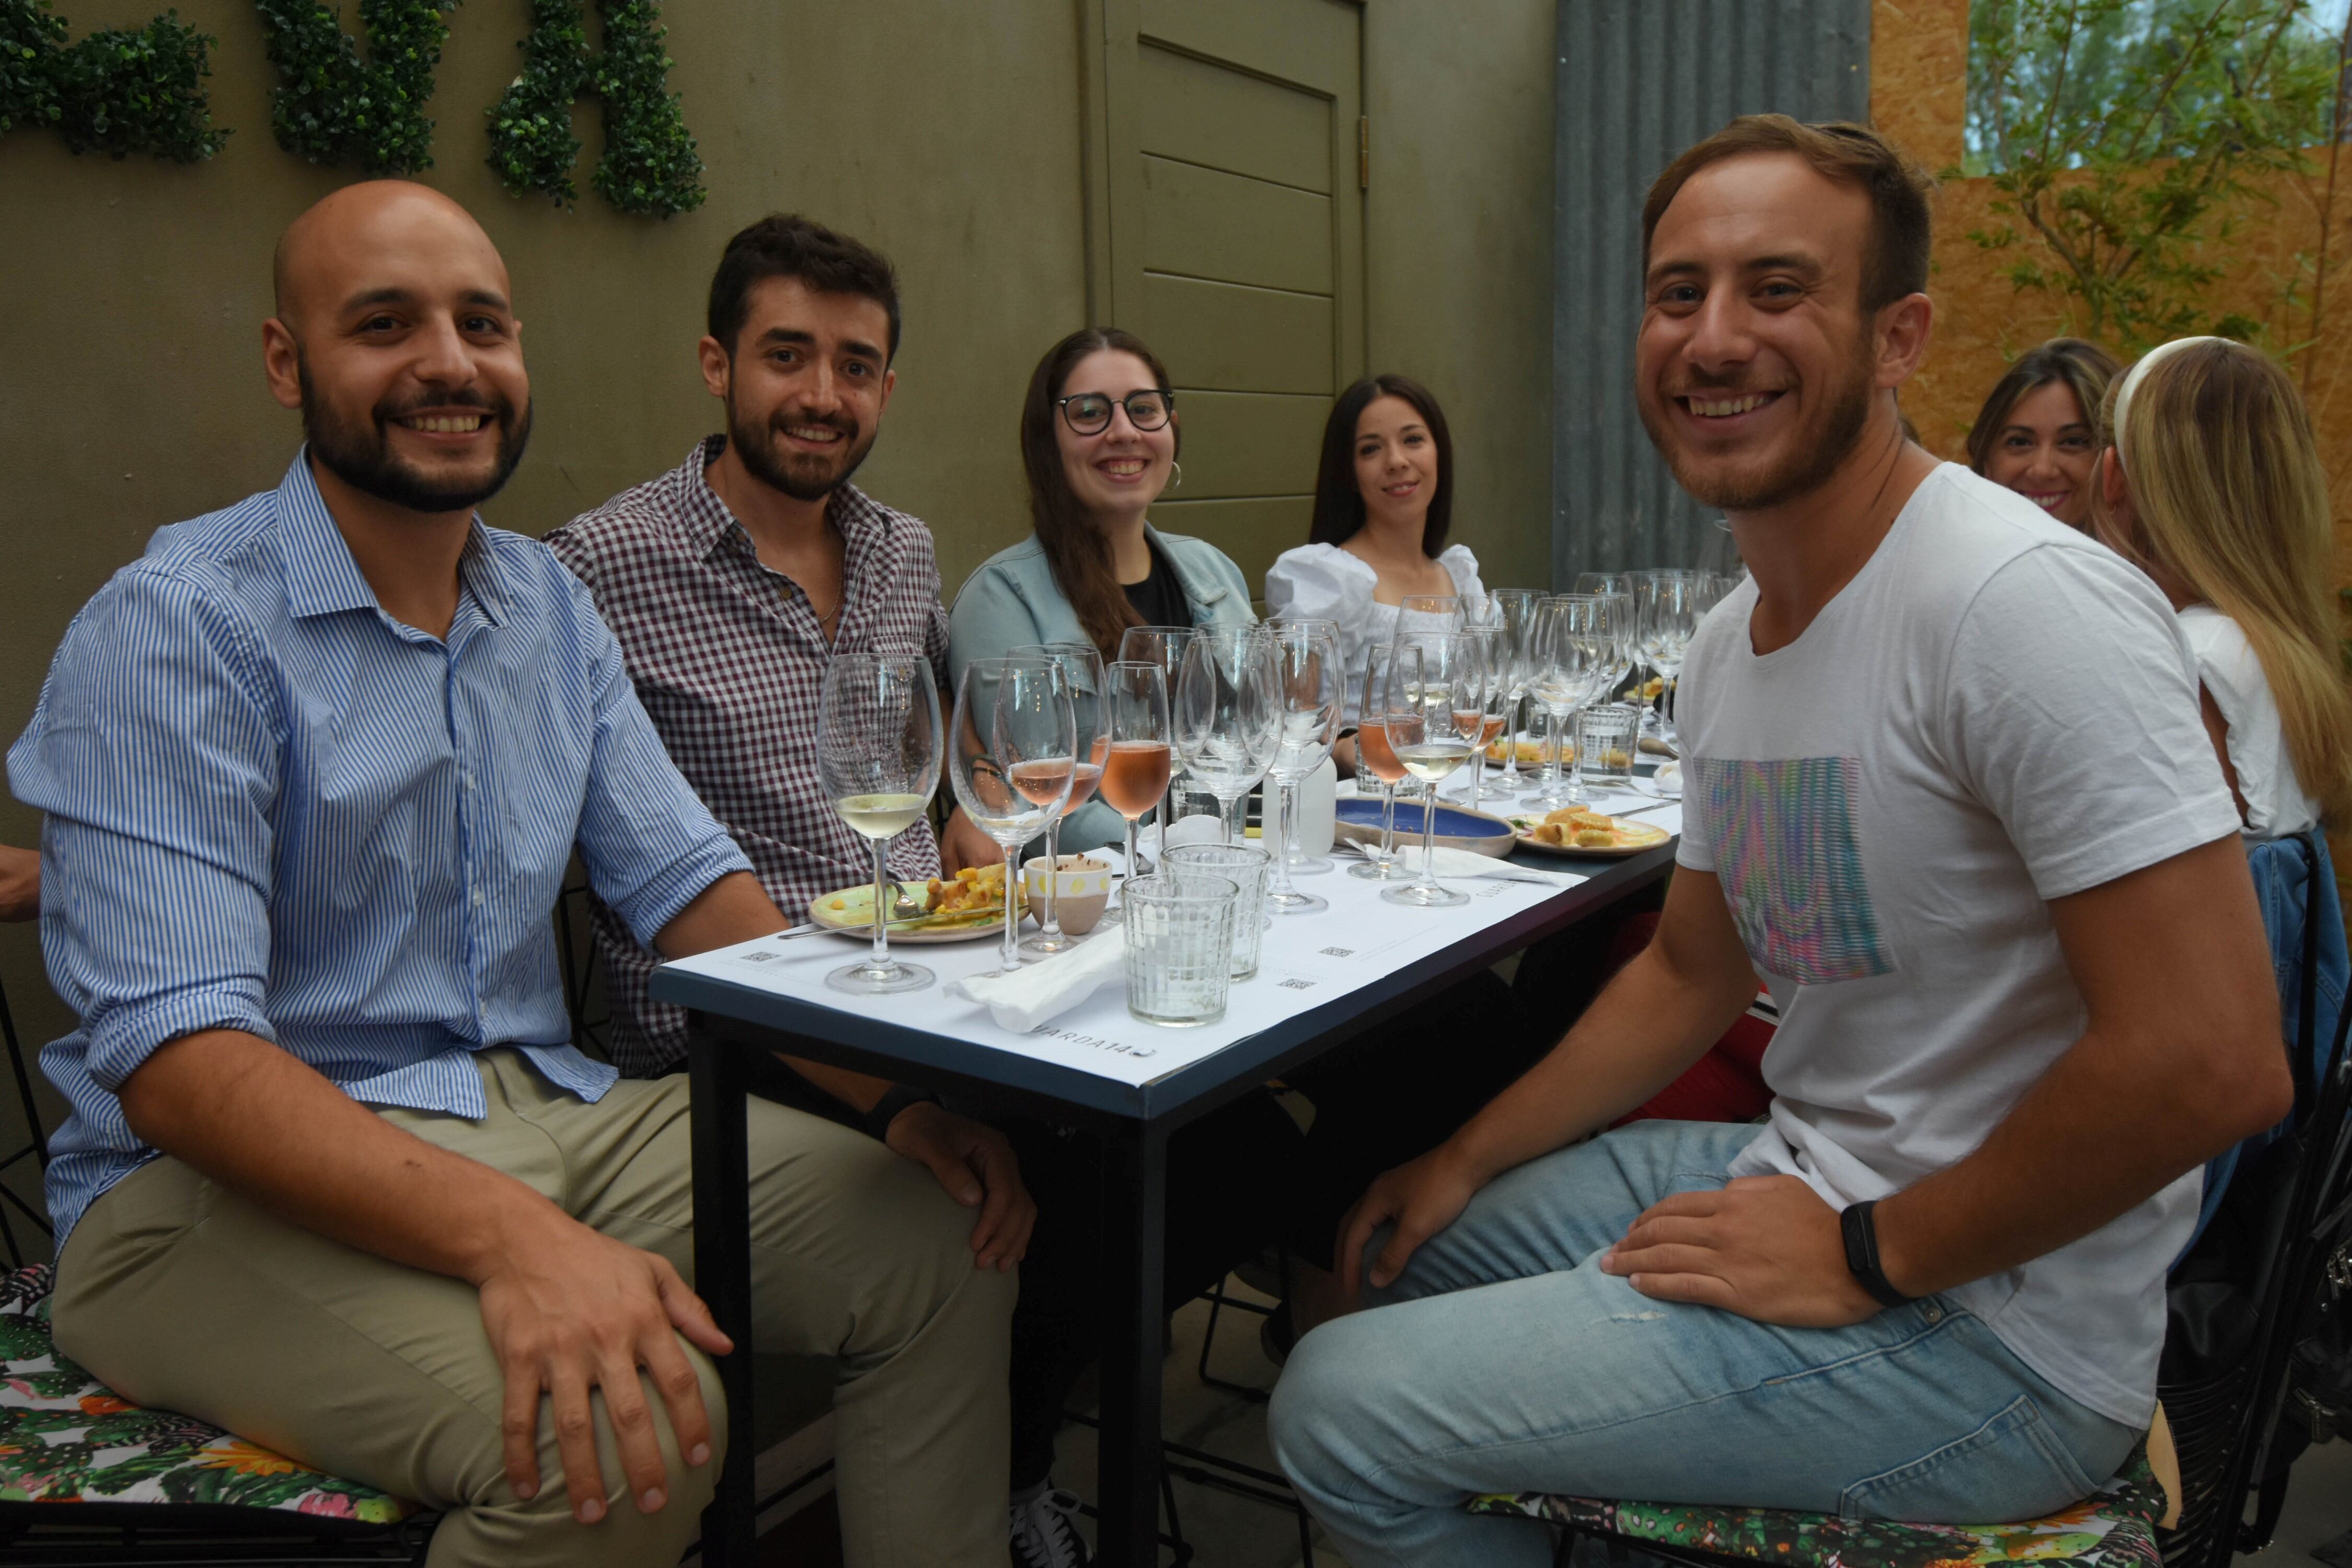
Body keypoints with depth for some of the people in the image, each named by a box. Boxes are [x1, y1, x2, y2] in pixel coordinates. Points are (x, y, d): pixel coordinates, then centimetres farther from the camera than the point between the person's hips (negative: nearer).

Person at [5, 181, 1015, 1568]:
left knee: (944, 1246, -9)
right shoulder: (178, 629, -13)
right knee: (624, 1434, -31)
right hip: (230, 1181, -6)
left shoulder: (550, 605, 9)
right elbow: (174, 1056, -21)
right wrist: (510, 1236, -35)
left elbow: (687, 883, 9)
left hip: (544, 1113, 7)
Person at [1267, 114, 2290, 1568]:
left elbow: (2213, 1062, -28)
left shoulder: (2026, 601, -24)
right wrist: (1469, 1160, 10)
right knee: (1413, 1248, 19)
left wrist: (1865, 1258, -17)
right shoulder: (1731, 638, 6)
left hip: (1985, 1327, -8)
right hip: (1813, 1178, 9)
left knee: (1342, 1414, -10)